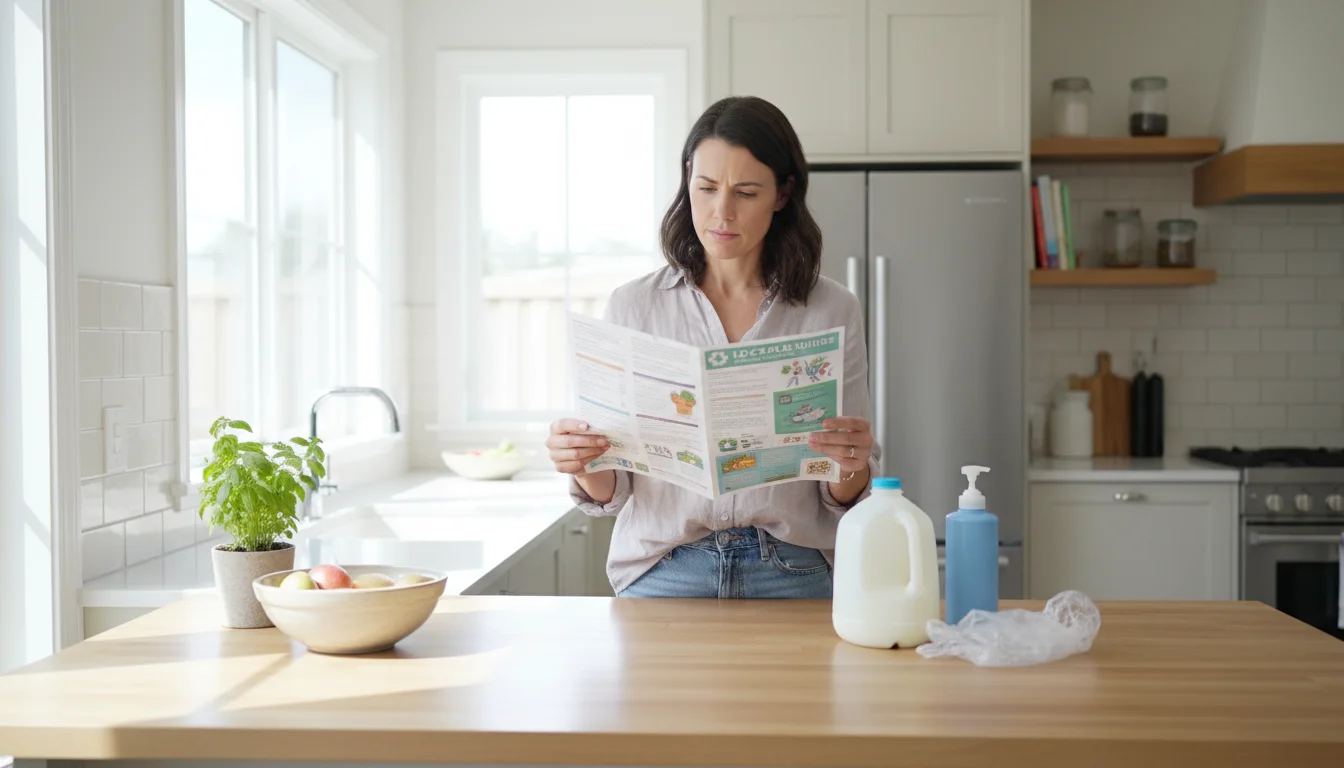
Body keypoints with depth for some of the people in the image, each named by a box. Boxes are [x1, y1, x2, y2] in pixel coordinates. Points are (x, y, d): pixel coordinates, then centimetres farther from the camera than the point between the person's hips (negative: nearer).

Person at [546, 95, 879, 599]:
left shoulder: (832, 310, 3)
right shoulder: (634, 306, 4)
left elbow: (844, 498, 6)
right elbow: (609, 491, 5)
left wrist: (851, 466, -15)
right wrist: (581, 463, -16)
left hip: (792, 576, 0)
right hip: (664, 572, 0)